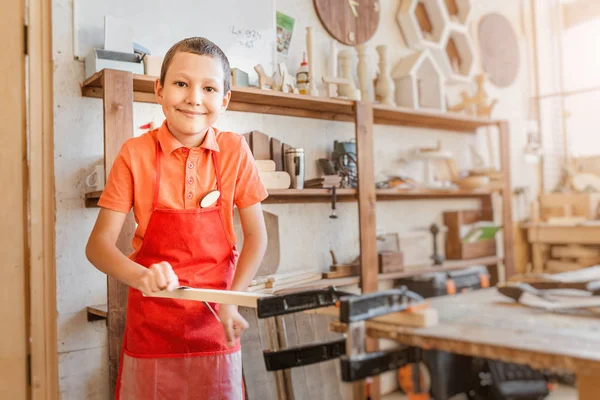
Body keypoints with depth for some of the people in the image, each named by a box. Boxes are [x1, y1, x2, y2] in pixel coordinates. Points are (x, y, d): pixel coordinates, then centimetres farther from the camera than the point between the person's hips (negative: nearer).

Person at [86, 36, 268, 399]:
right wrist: (141, 276, -28)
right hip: (151, 323, 0)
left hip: (215, 322, 1)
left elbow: (256, 236, -3)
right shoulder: (136, 154, -8)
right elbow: (99, 243, -9)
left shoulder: (235, 150, -6)